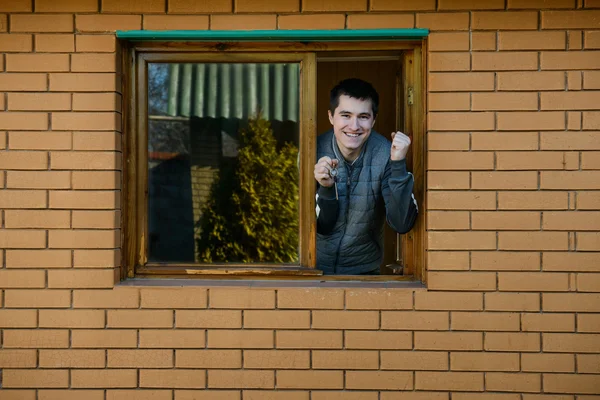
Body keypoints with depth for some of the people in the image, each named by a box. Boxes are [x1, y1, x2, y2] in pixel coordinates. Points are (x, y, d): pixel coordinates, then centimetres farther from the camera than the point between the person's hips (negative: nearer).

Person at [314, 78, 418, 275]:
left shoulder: (385, 154, -14)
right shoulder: (316, 150, -11)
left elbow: (402, 224, -19)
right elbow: (322, 227, -8)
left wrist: (398, 165, -26)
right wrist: (326, 188, -25)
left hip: (363, 269, 1)